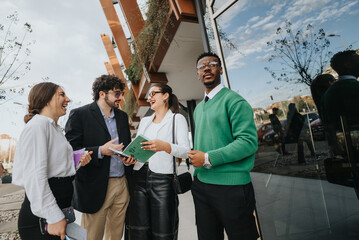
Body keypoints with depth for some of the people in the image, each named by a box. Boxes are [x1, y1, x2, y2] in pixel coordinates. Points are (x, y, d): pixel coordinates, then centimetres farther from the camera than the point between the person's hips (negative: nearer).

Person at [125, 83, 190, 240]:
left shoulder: (177, 119, 3)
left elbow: (186, 151, -7)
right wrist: (129, 157, -5)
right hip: (139, 178, 5)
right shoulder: (144, 121, 19)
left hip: (163, 179, -4)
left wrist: (165, 146, -25)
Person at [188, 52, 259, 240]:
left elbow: (249, 142, -19)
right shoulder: (198, 108, 14)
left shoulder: (233, 100, -10)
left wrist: (208, 158, -19)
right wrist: (195, 157, 3)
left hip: (230, 187, -7)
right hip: (201, 185, 7)